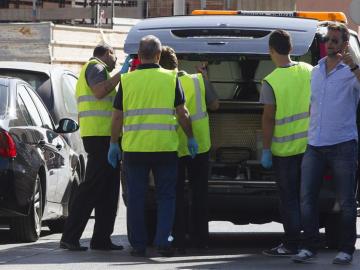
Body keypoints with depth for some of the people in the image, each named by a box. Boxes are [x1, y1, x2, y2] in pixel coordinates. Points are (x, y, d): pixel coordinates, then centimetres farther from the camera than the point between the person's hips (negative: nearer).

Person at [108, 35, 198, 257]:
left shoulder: (127, 80, 1)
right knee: (166, 196, 9)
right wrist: (191, 138, 12)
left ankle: (138, 245, 9)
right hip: (165, 147, -1)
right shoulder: (170, 78, -2)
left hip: (134, 148, 1)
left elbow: (118, 116, 4)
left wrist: (114, 144, 13)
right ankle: (164, 241, -1)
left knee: (136, 197, 8)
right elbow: (182, 113, 1)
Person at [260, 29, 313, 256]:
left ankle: (292, 244, 4)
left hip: (285, 148, -5)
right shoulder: (308, 71, -1)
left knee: (288, 198, 2)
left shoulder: (271, 82, -16)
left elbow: (269, 119, -14)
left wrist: (266, 149, -6)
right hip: (309, 144, 5)